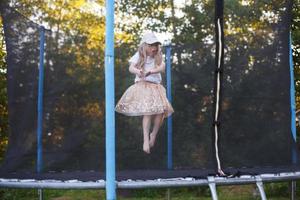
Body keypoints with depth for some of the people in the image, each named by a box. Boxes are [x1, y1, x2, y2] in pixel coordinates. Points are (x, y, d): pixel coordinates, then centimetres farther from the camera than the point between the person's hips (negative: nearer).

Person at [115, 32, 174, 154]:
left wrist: (150, 72, -32)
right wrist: (137, 72, -37)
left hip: (155, 87, 3)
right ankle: (146, 140, -20)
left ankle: (154, 135, 7)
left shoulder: (158, 57, 9)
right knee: (148, 111, -21)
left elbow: (162, 67, -11)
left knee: (161, 111, -16)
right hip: (142, 86, -3)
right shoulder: (139, 56, 3)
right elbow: (131, 67, -12)